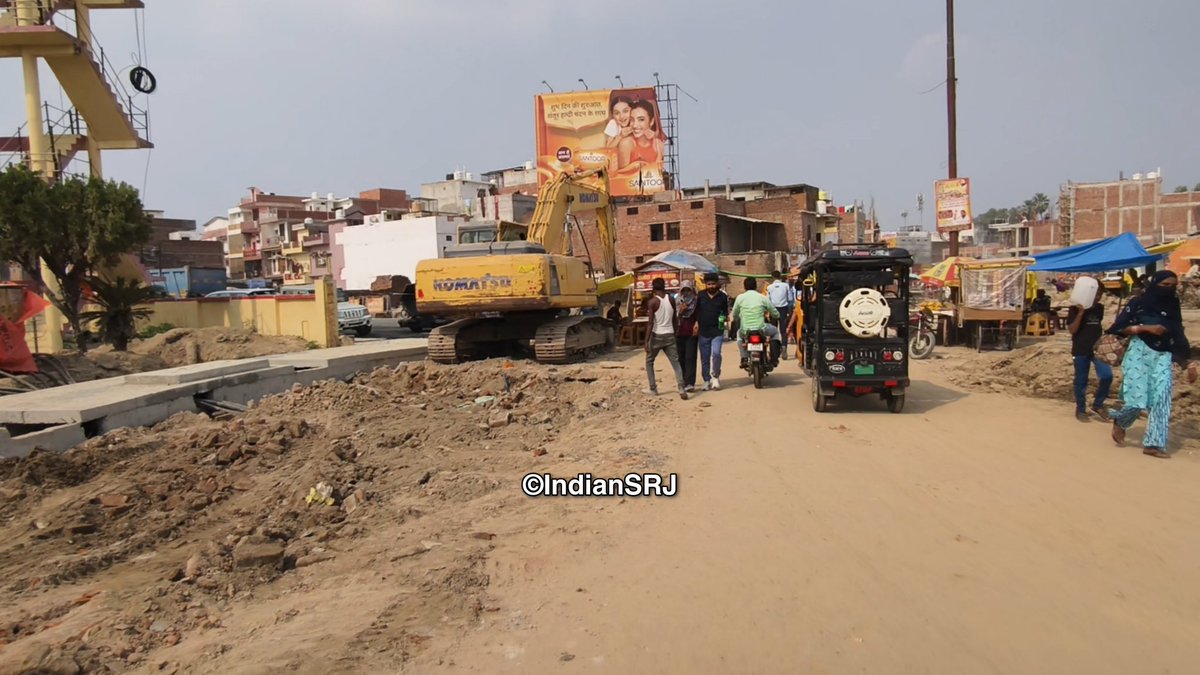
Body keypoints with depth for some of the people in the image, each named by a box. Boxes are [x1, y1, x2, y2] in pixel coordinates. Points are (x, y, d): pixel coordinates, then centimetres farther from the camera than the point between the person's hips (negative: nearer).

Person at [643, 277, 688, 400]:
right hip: (669, 335, 3)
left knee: (649, 361, 15)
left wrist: (646, 341, -12)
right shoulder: (672, 300, 4)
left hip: (657, 336, -3)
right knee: (675, 362, 2)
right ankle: (681, 388, -14)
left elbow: (651, 323, -14)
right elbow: (675, 319, 12)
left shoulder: (652, 301, -10)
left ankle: (653, 389, 13)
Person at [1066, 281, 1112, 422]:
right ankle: (1080, 410, 17)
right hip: (1081, 350, -4)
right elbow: (1072, 330, -15)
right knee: (1081, 381, 4)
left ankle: (1097, 404, 10)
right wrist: (1081, 313, -23)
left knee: (1107, 376, -10)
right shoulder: (1075, 309, -7)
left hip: (1097, 348, 4)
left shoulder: (1100, 308, 8)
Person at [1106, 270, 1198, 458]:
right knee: (1137, 400, -9)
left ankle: (1153, 444, -3)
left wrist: (1189, 364, 8)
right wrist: (1146, 327, -14)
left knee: (1162, 399, -8)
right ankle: (1119, 422, 22)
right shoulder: (1139, 303, 0)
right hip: (1139, 353, -4)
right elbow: (1118, 328, -5)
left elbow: (1179, 338, 15)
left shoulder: (1173, 307, 14)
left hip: (1163, 357, 4)